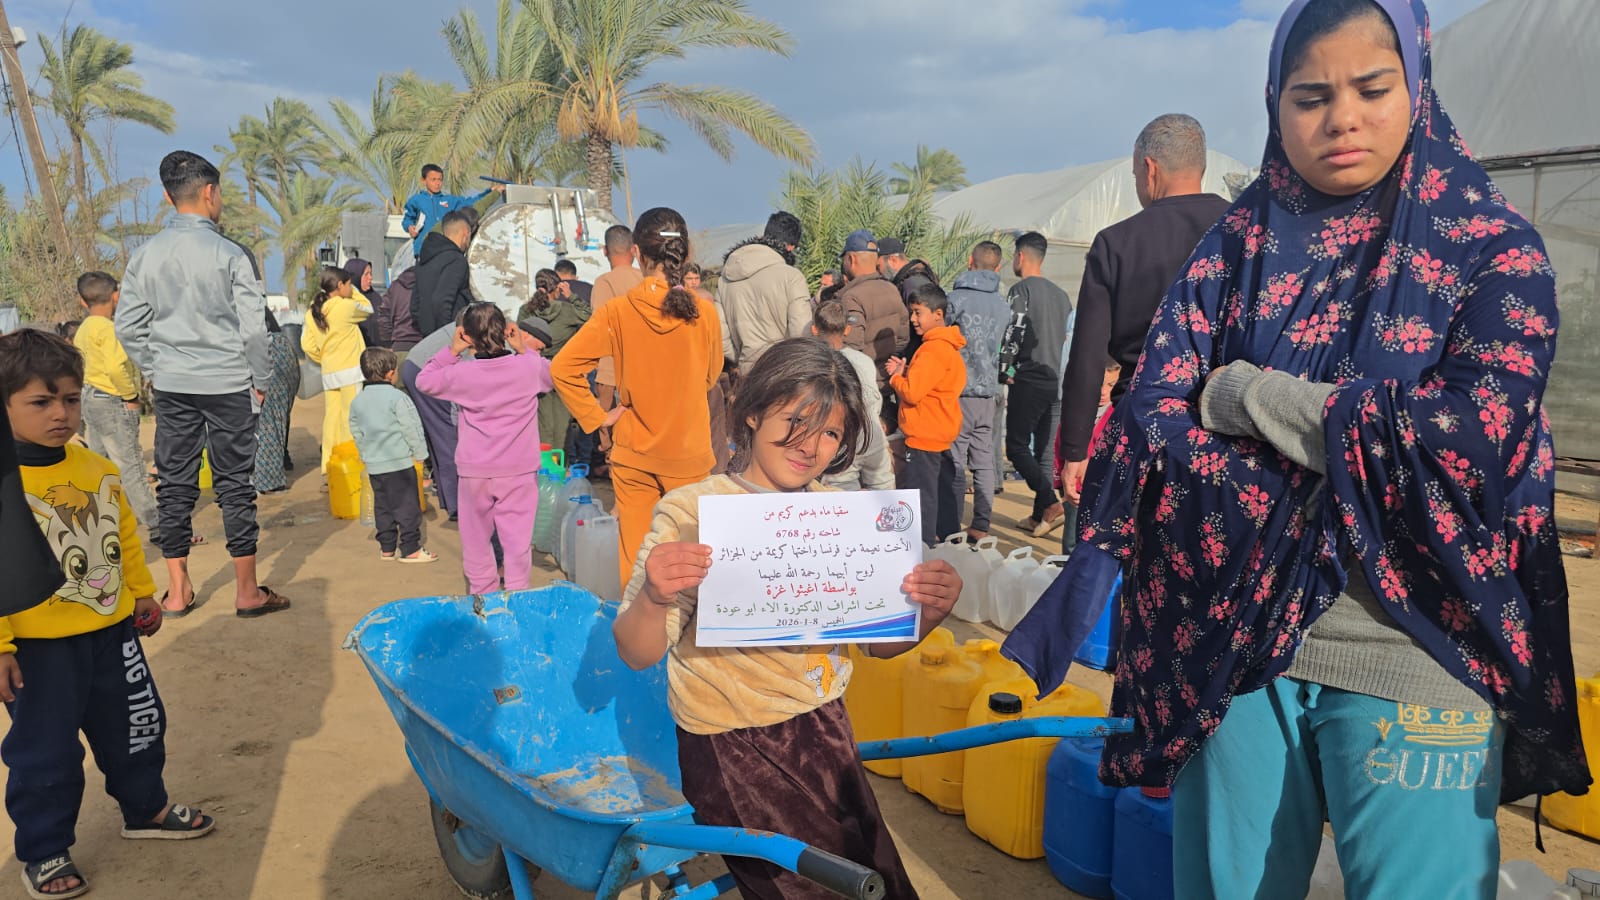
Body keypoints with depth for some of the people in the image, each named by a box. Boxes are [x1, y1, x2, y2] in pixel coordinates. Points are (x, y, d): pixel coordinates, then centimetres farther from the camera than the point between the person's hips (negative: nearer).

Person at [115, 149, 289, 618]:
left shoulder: (146, 255, 2)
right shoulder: (230, 254, -11)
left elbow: (127, 325, 5)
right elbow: (253, 328, -11)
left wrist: (155, 368, 16)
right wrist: (262, 379, 1)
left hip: (171, 387, 4)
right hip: (227, 383, -4)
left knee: (175, 483, 10)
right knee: (234, 483, 3)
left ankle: (178, 591, 19)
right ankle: (247, 592, 10)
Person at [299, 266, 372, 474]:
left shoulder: (313, 312, 9)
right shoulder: (346, 306, -9)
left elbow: (307, 344, 8)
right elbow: (368, 309, 10)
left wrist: (323, 359, 19)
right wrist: (354, 292, 17)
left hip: (328, 373, 6)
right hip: (350, 371, -6)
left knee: (331, 418, 9)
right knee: (350, 418, -4)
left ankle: (329, 466, 12)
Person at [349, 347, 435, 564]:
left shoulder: (357, 401, 7)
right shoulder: (397, 397, -13)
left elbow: (356, 431, 15)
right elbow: (410, 427, -12)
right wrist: (420, 452, -1)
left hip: (373, 464, 7)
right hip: (399, 462, -7)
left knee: (382, 505, 15)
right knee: (407, 505, -1)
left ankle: (387, 547, 20)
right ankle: (410, 549, 1)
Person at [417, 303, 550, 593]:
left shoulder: (461, 373, -8)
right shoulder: (527, 367, -8)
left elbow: (424, 381, 10)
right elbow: (552, 376, 14)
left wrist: (452, 350, 7)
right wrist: (524, 349, 11)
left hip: (474, 472, 1)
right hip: (519, 471, 0)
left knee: (476, 538, 16)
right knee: (517, 537, 4)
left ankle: (482, 594, 26)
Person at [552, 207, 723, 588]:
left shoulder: (617, 313, -11)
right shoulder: (704, 313, -9)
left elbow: (562, 368, -14)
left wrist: (596, 417, -6)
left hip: (634, 454, 0)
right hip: (690, 453, 0)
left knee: (635, 556, 11)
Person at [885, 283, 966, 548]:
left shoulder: (933, 349, -18)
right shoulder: (947, 345, 14)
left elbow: (912, 392, -22)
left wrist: (895, 377, -4)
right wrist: (905, 372, 3)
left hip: (924, 436, -10)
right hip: (942, 434, 10)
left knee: (920, 496, -6)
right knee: (943, 491, 18)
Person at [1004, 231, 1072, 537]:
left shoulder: (1021, 290, -8)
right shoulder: (1060, 294, 14)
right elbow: (1070, 340, 17)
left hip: (1029, 380, -7)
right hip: (1057, 382, 7)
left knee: (1017, 447, -1)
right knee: (1045, 452, 10)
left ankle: (1051, 504, -14)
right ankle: (1040, 516, 13)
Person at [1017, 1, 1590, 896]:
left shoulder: (1493, 245, -1)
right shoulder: (1234, 247, 5)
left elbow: (1474, 437, -15)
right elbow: (1151, 422, -5)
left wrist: (1246, 397, -11)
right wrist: (1358, 439, -15)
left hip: (1416, 651, -2)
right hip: (1235, 633, 2)